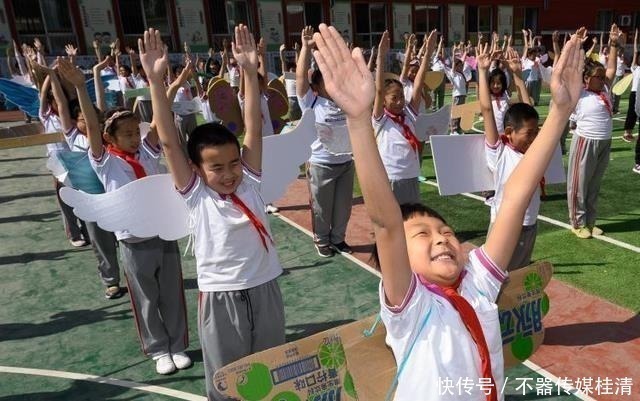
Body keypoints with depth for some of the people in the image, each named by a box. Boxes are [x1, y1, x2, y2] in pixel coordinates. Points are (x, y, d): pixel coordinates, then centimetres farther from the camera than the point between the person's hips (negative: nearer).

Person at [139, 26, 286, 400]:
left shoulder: (250, 181, -4)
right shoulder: (196, 195, -10)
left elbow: (254, 129, -12)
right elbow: (169, 141, -19)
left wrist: (250, 71, -21)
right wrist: (156, 79, -26)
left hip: (265, 289, 3)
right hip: (220, 297, -2)